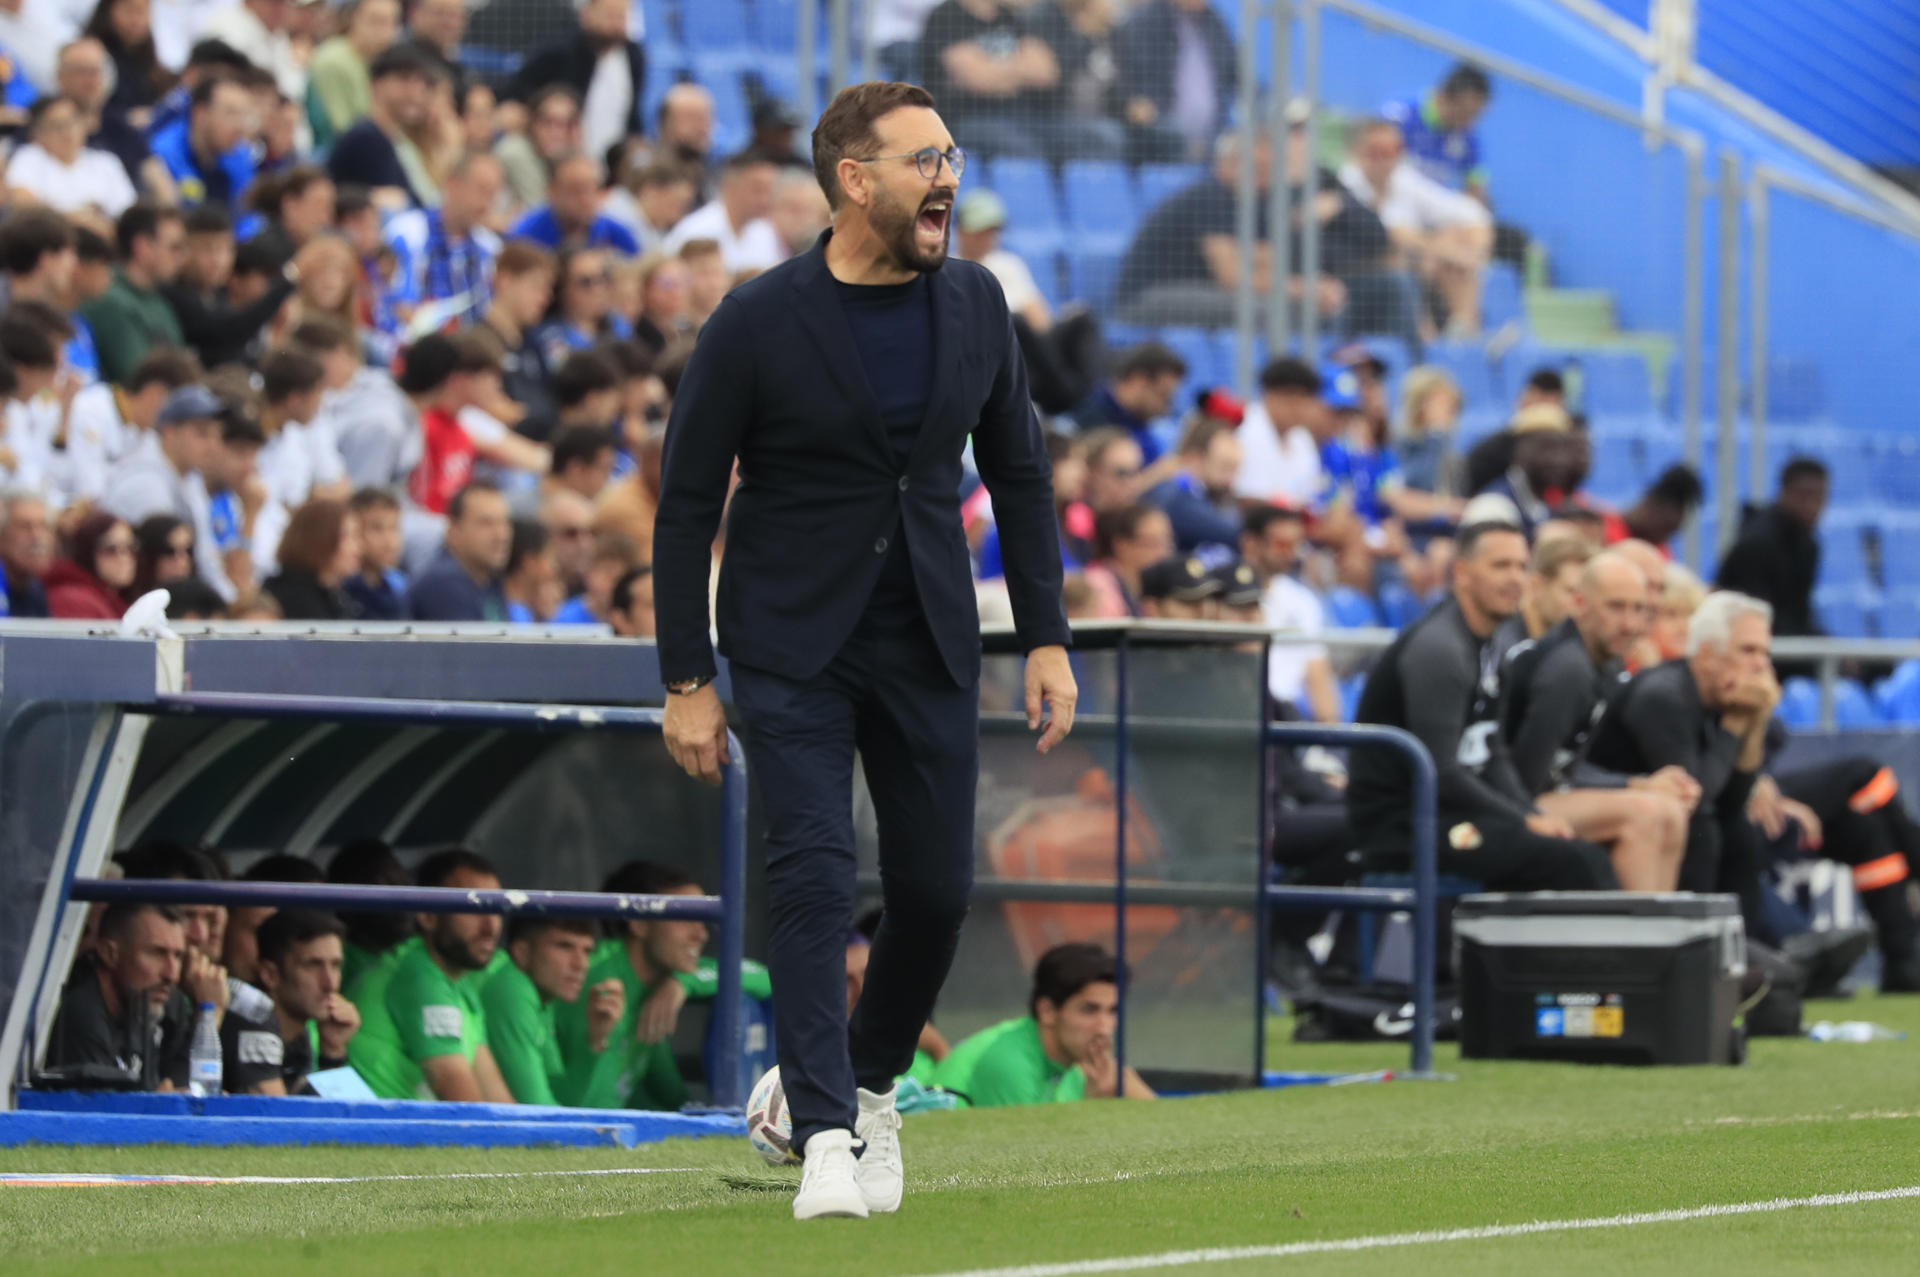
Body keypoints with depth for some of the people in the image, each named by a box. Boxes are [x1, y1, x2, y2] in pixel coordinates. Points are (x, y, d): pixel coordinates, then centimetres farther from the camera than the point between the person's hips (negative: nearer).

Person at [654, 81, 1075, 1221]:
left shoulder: (975, 305, 2)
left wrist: (1047, 637, 6)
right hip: (792, 645, -4)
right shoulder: (758, 323, -11)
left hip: (929, 645, 4)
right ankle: (826, 1139, -15)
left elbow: (1019, 473, 12)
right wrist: (689, 682, -9)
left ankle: (870, 1085, 28)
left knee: (936, 889, 4)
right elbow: (688, 503, -6)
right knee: (815, 877, -14)